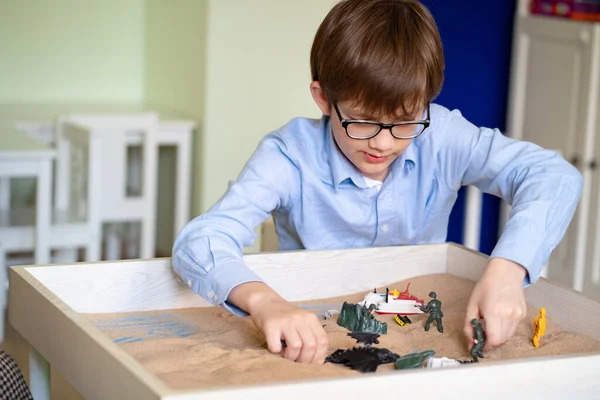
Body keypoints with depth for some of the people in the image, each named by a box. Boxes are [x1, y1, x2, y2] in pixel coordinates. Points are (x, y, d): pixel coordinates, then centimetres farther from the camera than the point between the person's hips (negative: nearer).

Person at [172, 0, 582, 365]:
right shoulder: (290, 155, -18)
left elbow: (554, 175, -18)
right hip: (316, 344, -2)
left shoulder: (440, 138, -12)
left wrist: (507, 268, -37)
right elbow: (200, 242, -29)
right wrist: (263, 301, -51)